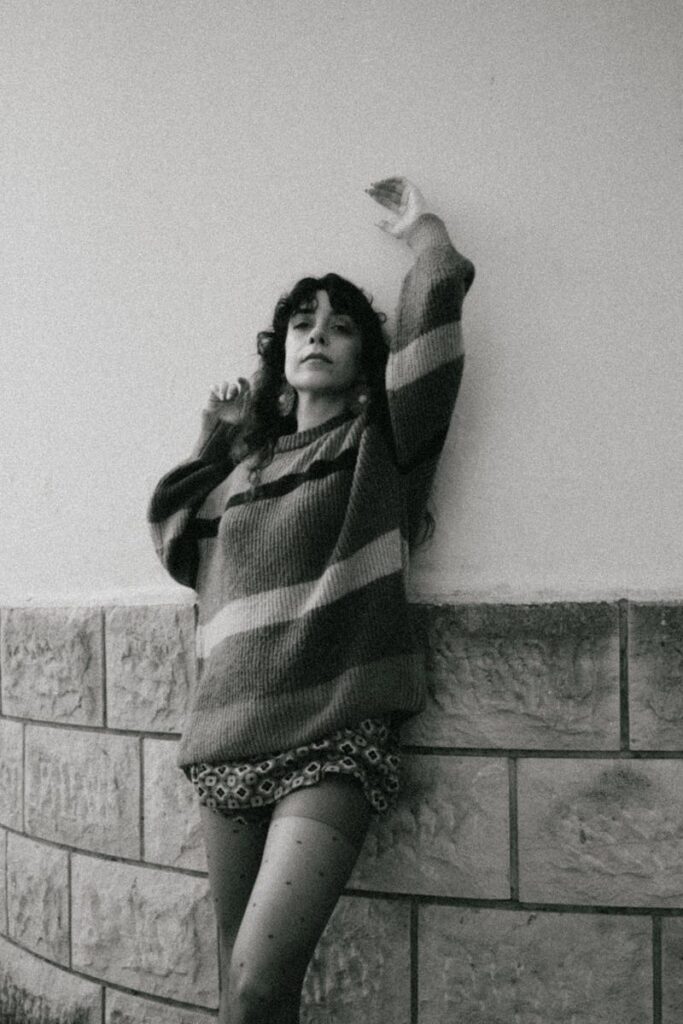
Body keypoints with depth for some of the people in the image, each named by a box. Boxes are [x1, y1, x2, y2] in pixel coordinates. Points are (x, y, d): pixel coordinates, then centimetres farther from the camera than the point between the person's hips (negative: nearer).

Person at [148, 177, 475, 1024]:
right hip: (229, 744, 5)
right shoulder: (247, 466, 21)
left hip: (336, 742, -4)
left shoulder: (381, 441, 7)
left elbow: (441, 287, 0)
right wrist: (211, 445, 22)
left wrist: (417, 223, 19)